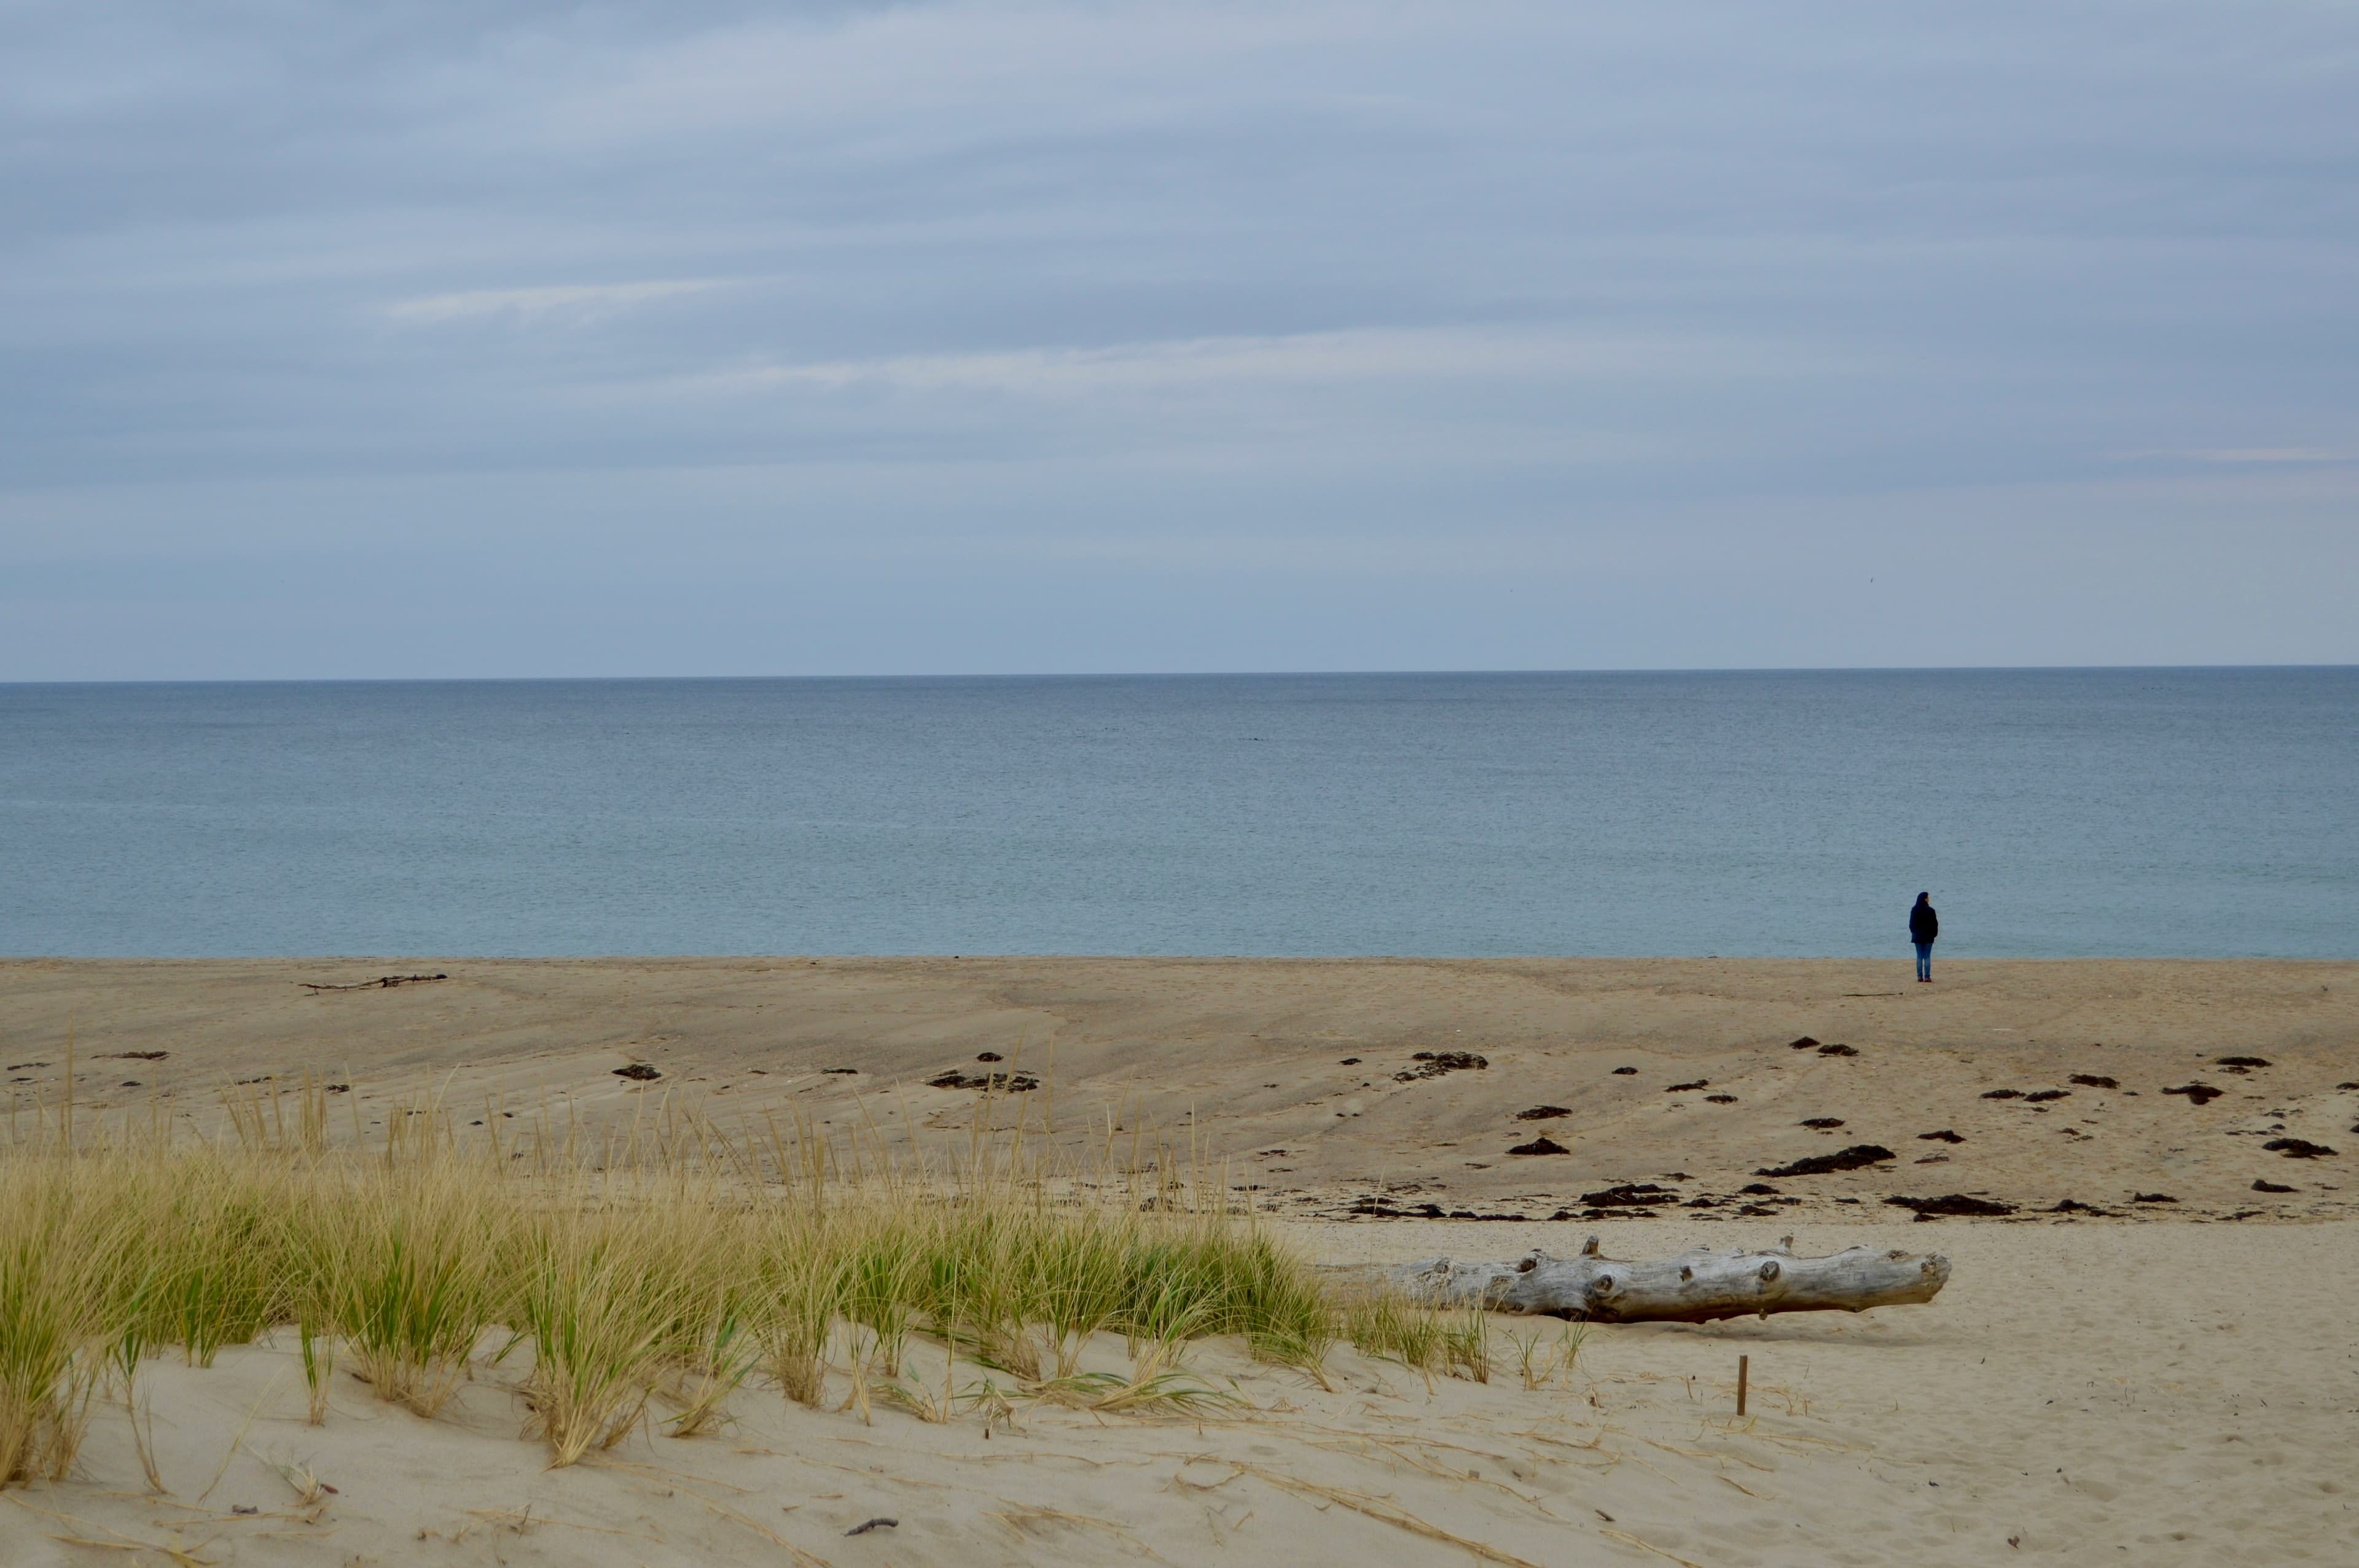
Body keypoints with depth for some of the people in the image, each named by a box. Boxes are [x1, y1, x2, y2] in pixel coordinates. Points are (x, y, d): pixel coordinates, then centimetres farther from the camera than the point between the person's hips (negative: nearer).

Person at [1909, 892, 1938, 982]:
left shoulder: (1914, 911, -2)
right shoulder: (1930, 911, -10)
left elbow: (1911, 924, 3)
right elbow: (1935, 924, -6)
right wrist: (1934, 933, 8)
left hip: (1918, 937, 2)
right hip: (1928, 937, -2)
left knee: (1919, 956, 7)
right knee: (1927, 957, 1)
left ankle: (1920, 976, 3)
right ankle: (1927, 977, -4)